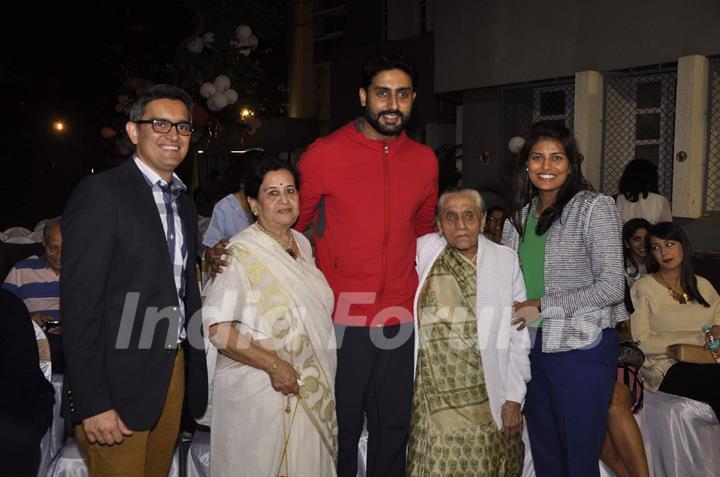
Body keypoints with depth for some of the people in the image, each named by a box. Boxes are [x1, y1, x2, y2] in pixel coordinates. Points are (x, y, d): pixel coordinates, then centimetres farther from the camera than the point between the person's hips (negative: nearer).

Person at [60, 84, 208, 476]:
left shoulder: (183, 204, 14)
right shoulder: (99, 193, -10)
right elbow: (79, 303, -15)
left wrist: (194, 371, 13)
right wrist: (92, 403, -18)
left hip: (174, 374, 7)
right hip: (118, 383, -7)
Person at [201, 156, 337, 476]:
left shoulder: (303, 244, 7)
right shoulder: (242, 254, -16)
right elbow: (217, 328, -21)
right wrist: (273, 365, -21)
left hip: (310, 388, 7)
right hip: (258, 391, -6)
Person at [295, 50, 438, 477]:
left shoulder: (425, 161, 6)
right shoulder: (324, 154, -6)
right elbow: (291, 227, 2)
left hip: (400, 322, 4)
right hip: (340, 321, -3)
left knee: (393, 429, 15)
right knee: (341, 430, 9)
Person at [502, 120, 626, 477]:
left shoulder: (594, 208, -9)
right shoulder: (520, 214, 8)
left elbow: (610, 287, -15)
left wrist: (542, 306, -15)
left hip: (581, 348, -6)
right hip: (531, 346, 6)